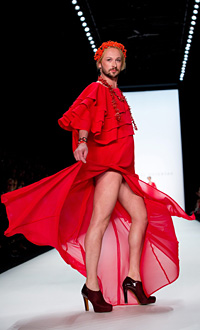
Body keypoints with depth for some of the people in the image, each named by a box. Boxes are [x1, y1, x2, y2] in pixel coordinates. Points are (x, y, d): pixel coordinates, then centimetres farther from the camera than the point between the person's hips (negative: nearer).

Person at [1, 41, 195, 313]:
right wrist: (82, 141, -35)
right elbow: (84, 112, -17)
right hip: (106, 162, -9)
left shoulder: (118, 95, 26)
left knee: (142, 216, 5)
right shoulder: (97, 89, 1)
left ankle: (133, 278, 10)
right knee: (101, 219, -15)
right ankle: (92, 286, -14)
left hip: (122, 167, 9)